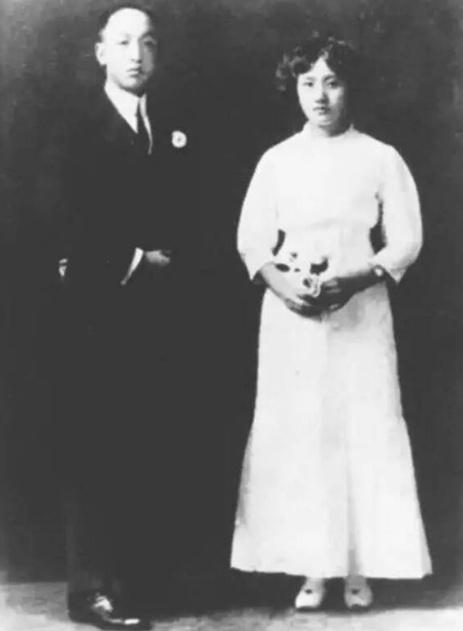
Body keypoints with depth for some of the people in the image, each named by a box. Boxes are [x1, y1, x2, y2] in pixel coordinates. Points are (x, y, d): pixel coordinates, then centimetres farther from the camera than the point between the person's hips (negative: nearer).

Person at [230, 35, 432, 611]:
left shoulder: (380, 159, 3)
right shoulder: (277, 161, 8)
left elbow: (406, 240, 0)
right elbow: (252, 240, 6)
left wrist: (353, 280, -14)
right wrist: (282, 283, -12)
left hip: (360, 312, -1)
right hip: (290, 312, 2)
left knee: (363, 429, -2)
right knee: (295, 432, -1)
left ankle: (359, 568, 8)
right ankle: (311, 566, 7)